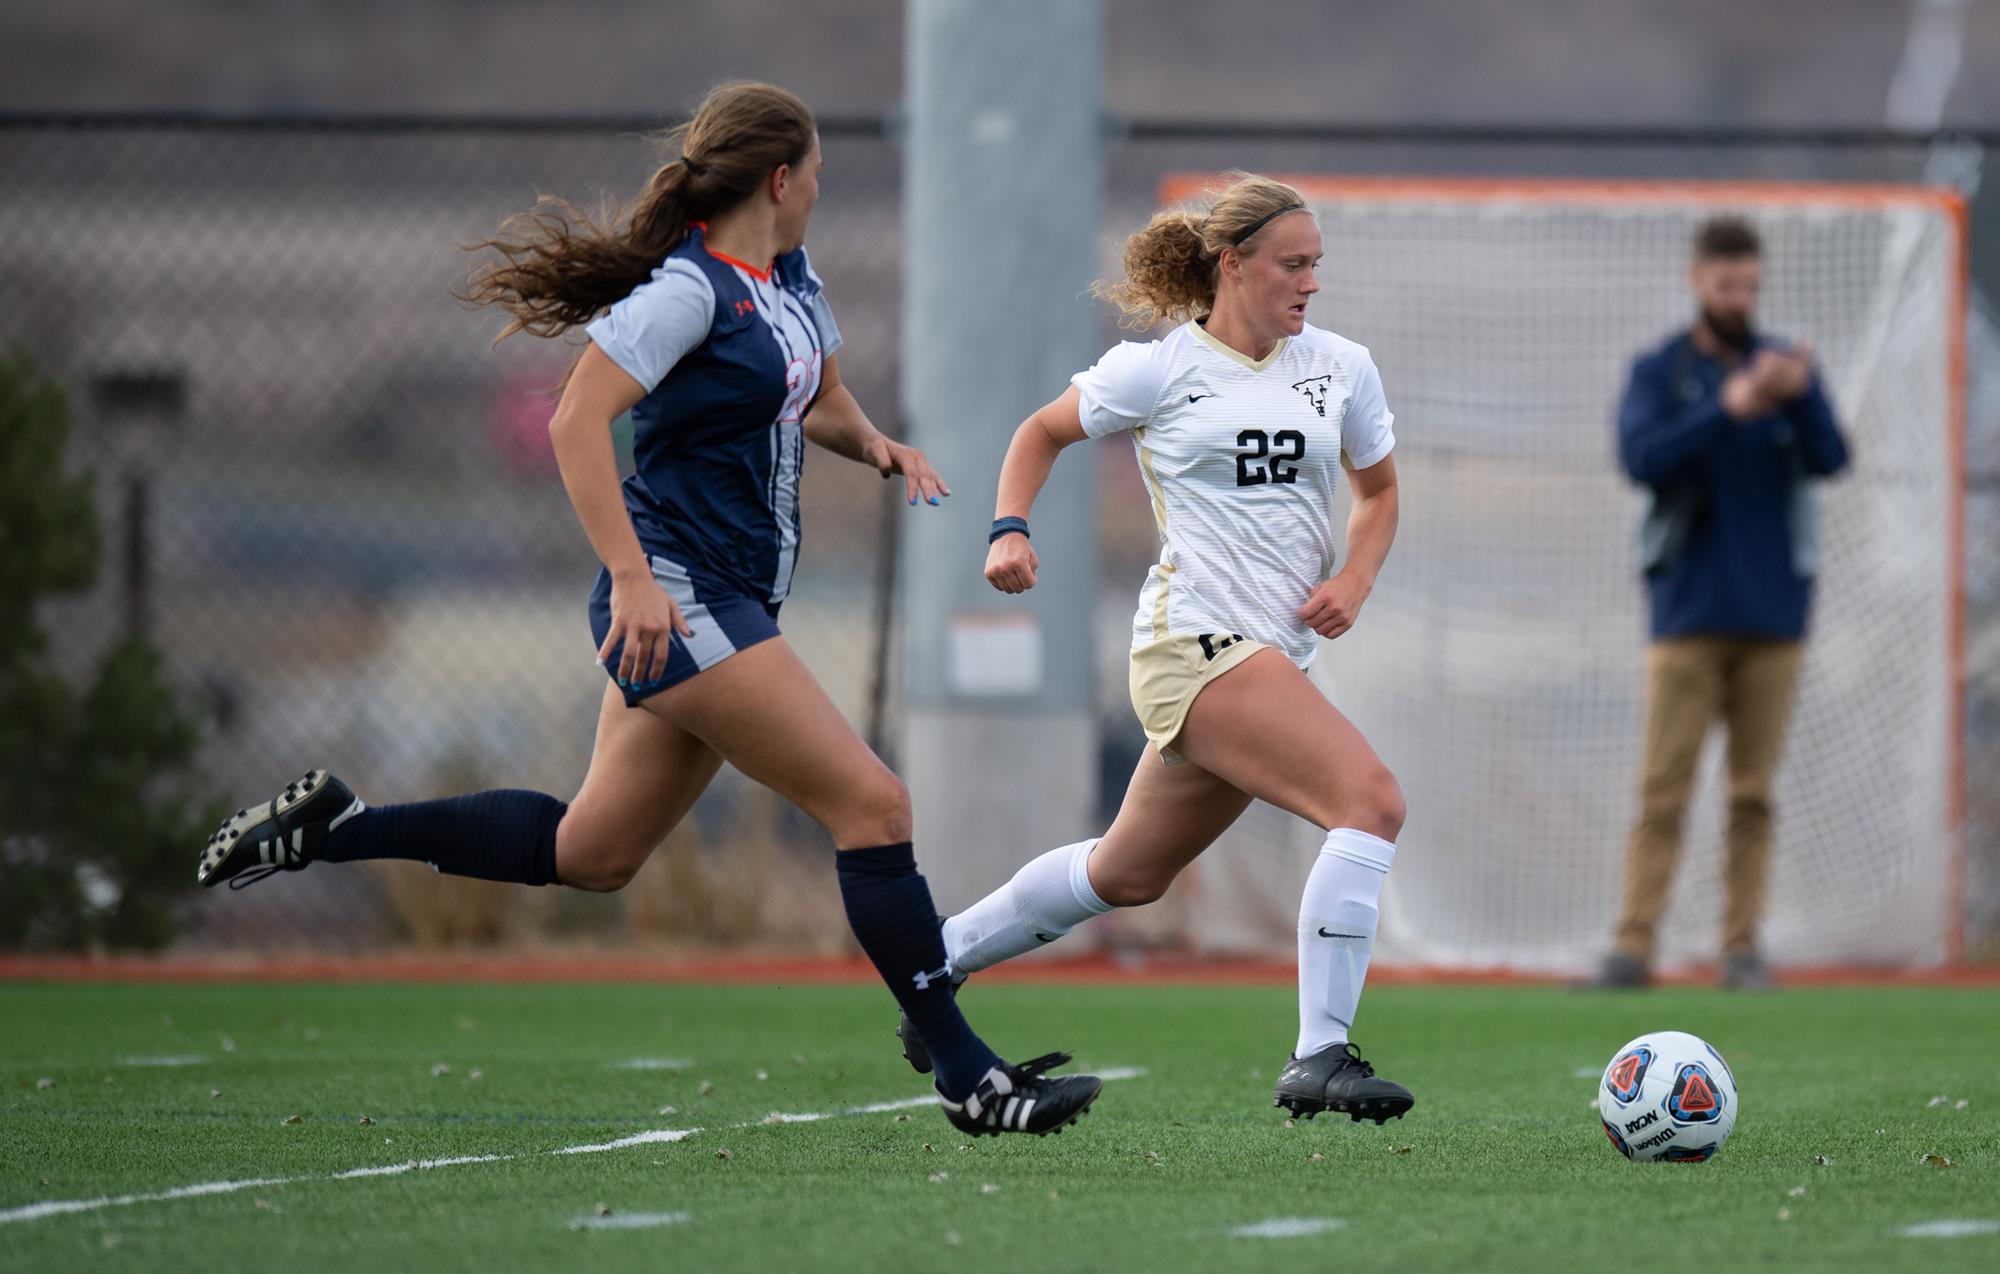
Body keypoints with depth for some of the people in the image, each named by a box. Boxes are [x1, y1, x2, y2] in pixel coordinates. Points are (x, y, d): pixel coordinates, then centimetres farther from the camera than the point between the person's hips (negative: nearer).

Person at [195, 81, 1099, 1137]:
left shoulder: (788, 277, 13)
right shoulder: (688, 289, -16)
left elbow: (818, 401, 30)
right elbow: (577, 422, -21)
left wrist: (874, 444, 7)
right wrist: (633, 578, -27)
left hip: (729, 605, 10)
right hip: (675, 603, -10)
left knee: (591, 851, 14)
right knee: (871, 804, -12)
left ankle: (332, 828, 21)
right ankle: (965, 1076, -9)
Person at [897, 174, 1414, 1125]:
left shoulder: (1340, 368, 11)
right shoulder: (1159, 370, -2)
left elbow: (1378, 491, 24)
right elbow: (1044, 431, 13)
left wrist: (1354, 580, 5)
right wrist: (1011, 528, -3)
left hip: (1276, 655, 7)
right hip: (1195, 642, -7)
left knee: (1129, 876, 19)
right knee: (1372, 800, -23)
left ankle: (941, 955, 40)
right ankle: (1319, 1058, -24)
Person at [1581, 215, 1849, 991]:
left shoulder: (1786, 367, 8)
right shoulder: (1659, 371, 4)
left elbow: (1830, 460, -5)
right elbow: (1641, 458, -12)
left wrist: (1800, 399, -26)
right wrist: (1727, 409, -24)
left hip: (1773, 610, 2)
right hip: (1689, 611, -2)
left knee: (1753, 794, 2)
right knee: (1662, 788, -6)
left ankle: (1742, 948, 6)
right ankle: (1634, 947, -8)